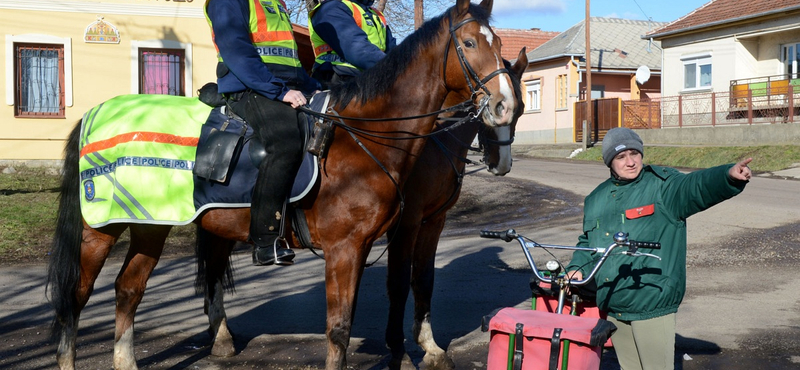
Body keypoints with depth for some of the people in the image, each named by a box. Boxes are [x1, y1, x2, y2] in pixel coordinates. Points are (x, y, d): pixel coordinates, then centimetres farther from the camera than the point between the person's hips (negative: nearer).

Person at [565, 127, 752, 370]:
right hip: (610, 308, 6)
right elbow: (587, 242, 24)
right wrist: (578, 267, 5)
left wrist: (729, 175, -43)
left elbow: (695, 186, -23)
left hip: (651, 305, -6)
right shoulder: (596, 199, 13)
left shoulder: (662, 186, -4)